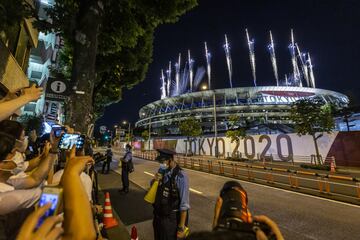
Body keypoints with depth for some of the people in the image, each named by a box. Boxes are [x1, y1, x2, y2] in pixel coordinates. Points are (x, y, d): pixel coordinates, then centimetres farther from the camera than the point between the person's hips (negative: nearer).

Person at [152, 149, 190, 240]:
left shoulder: (180, 176, -26)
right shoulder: (162, 172, -5)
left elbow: (184, 204, -21)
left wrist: (181, 227, -15)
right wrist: (155, 180, -13)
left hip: (170, 219, -6)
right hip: (158, 215, 6)